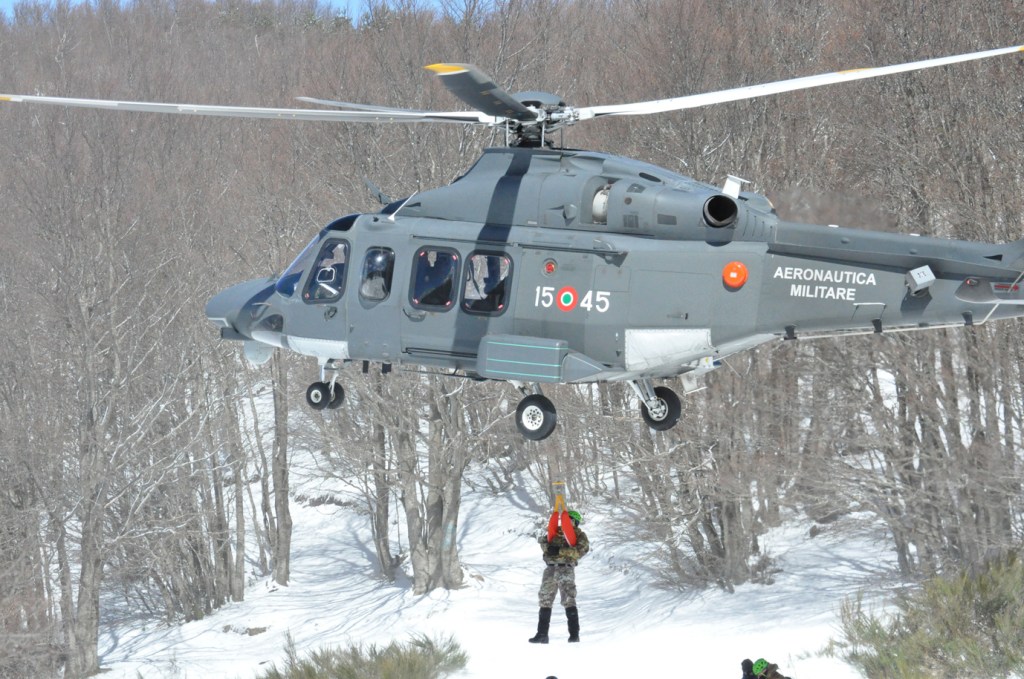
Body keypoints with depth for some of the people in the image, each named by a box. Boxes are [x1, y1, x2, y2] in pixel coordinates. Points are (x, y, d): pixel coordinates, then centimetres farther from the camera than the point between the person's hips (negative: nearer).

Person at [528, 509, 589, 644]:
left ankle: (574, 634, -18)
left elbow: (581, 550, -11)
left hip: (565, 568, -6)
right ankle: (542, 634, 14)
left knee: (568, 600, -16)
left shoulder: (579, 535, 5)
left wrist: (560, 551, -18)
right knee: (545, 601, 8)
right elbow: (543, 541, 13)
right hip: (550, 568, 6)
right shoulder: (556, 532, 20)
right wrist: (547, 548, -11)